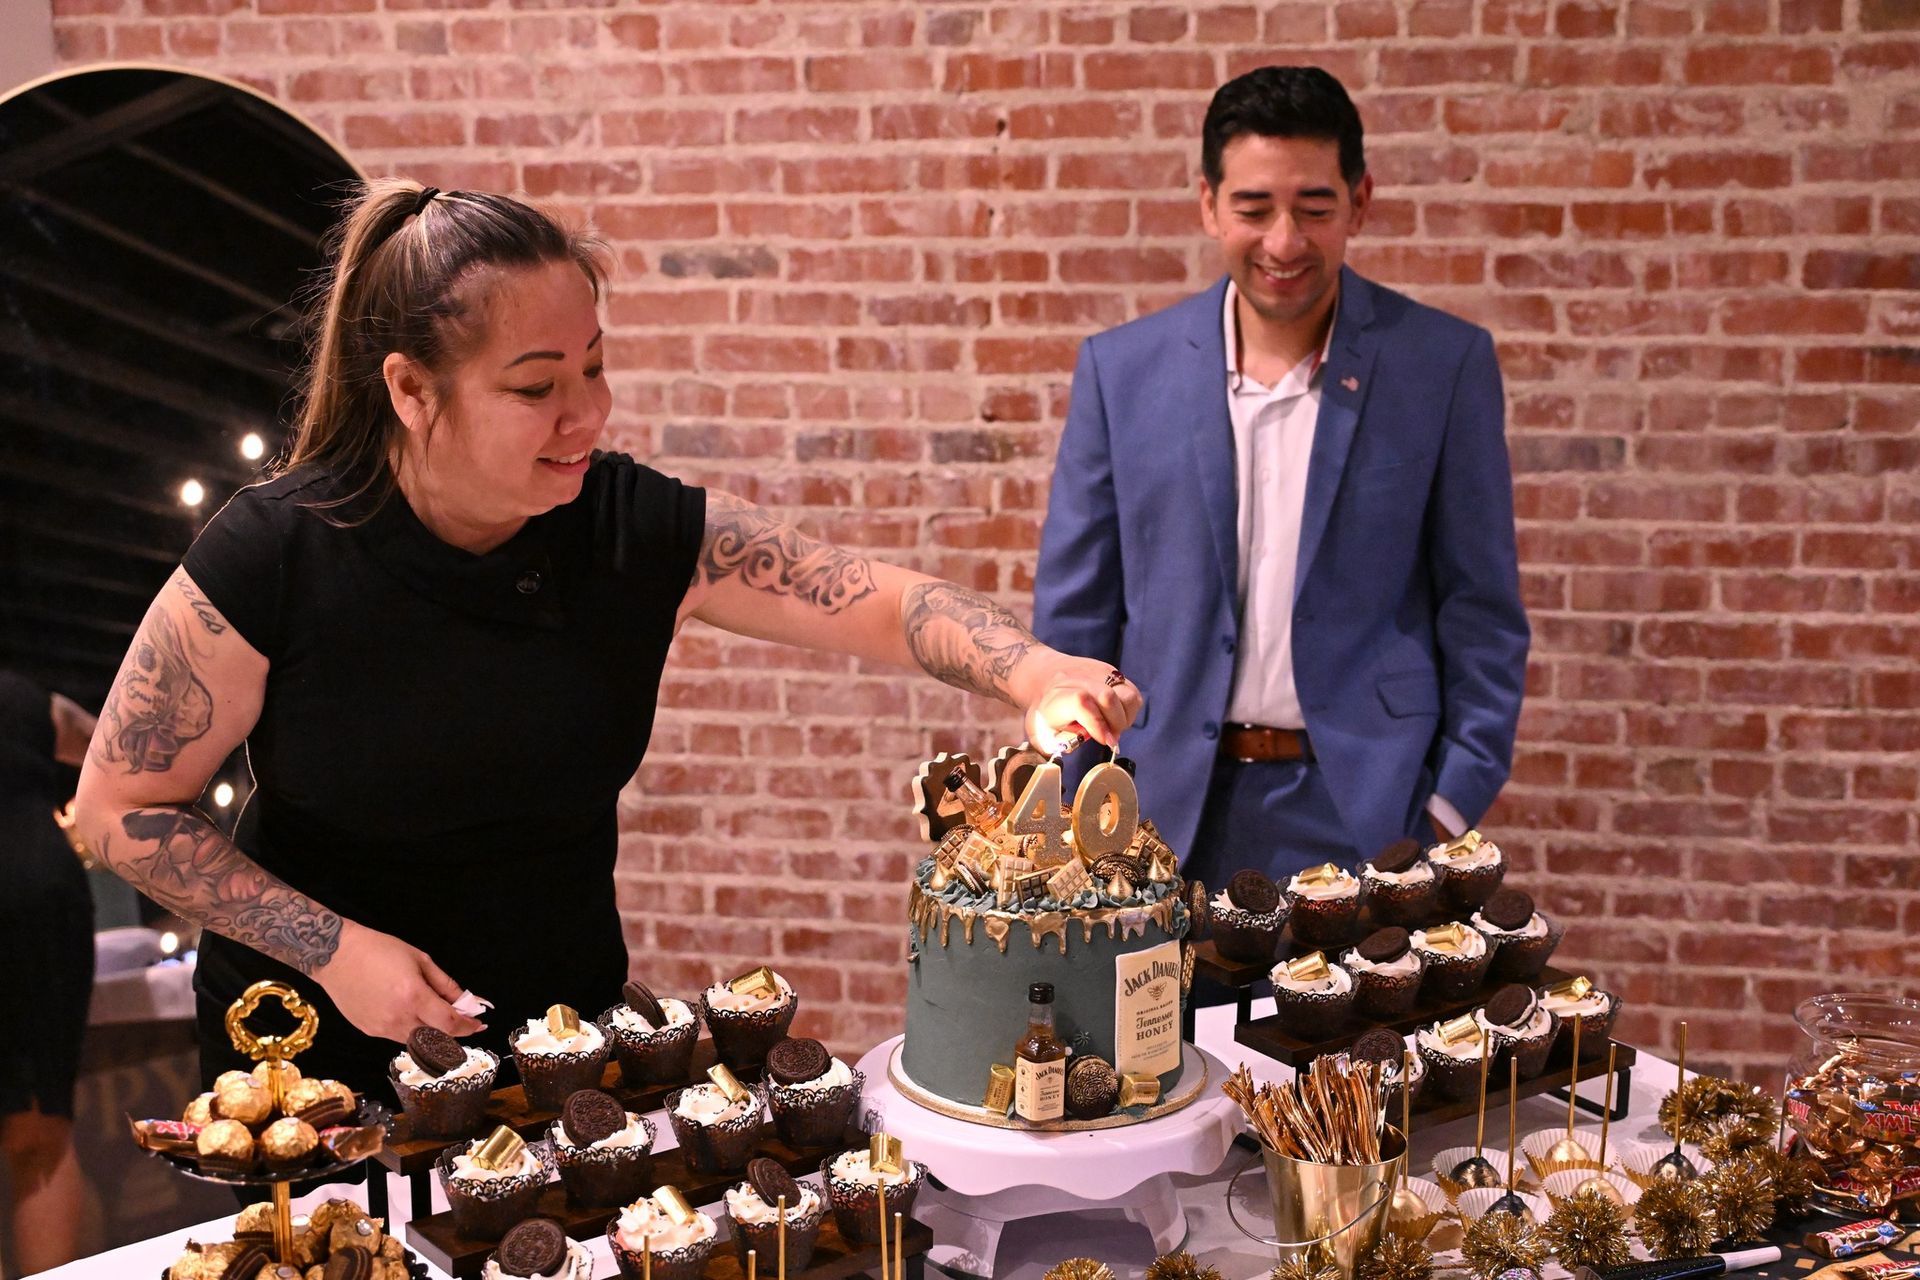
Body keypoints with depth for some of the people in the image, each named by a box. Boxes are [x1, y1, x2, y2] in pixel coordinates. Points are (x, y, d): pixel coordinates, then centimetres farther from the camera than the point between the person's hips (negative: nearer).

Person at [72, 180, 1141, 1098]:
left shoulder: (649, 533, -15)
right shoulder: (273, 556, -21)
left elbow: (889, 603, -13)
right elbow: (123, 806, -12)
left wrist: (1036, 675, -33)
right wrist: (331, 947, -21)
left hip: (563, 1030, 3)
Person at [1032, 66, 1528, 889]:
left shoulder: (1445, 364, -3)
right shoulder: (1122, 368, 1)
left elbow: (1482, 613, 0)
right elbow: (1074, 613, 4)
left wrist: (1454, 805, -6)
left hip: (1366, 808, -1)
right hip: (1171, 815, 1)